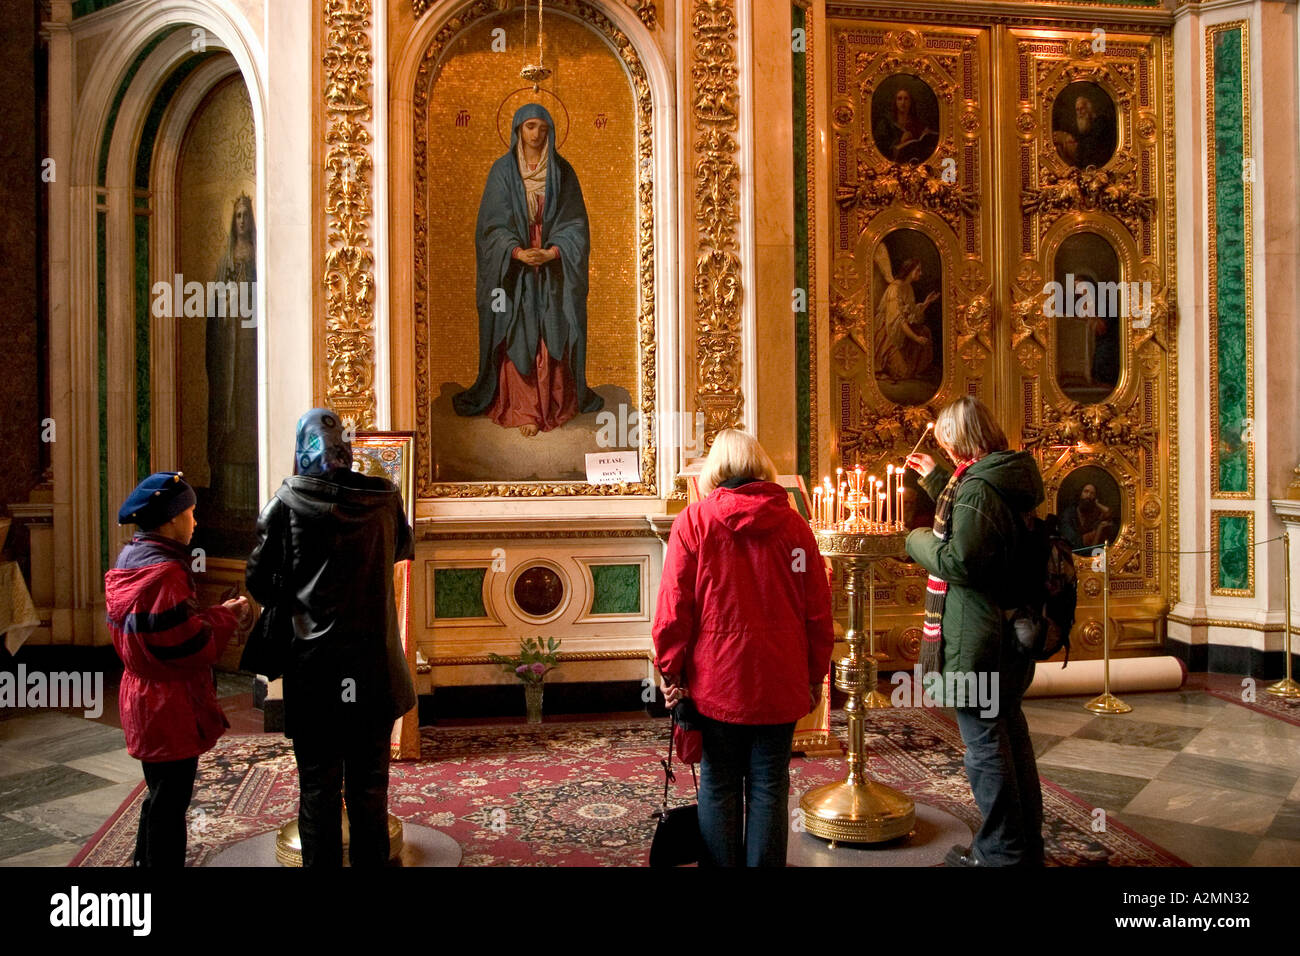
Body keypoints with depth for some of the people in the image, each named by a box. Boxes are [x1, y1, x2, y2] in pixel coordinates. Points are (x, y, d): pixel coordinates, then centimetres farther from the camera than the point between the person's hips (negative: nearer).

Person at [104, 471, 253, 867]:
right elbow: (194, 647, -24)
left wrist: (218, 615, 3)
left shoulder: (130, 561, 7)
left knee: (160, 795, 24)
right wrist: (227, 616, -10)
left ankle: (145, 859, 38)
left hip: (143, 698, 10)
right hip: (170, 707, -10)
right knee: (169, 804, 4)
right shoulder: (163, 572, -24)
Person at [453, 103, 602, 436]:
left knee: (553, 338, 2)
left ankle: (555, 405, 11)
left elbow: (574, 222, 1)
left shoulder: (562, 171, 4)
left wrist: (553, 251, -16)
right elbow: (494, 222, -3)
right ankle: (523, 410, 1)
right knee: (518, 340, -4)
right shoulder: (502, 170, 1)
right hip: (514, 267, -1)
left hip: (555, 267, 1)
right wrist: (518, 252, -19)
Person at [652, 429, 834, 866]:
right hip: (781, 683, 2)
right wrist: (815, 677, 12)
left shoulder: (694, 520, -6)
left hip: (716, 682, -1)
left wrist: (672, 671, 2)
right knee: (769, 789, 10)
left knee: (719, 790, 11)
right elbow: (818, 611, 2)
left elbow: (674, 606, -8)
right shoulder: (794, 523, 0)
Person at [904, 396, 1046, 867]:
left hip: (976, 641, -10)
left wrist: (919, 541, -7)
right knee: (1011, 735, 19)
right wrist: (936, 479, 27)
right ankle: (1027, 842, 32)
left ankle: (1001, 852, 13)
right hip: (1012, 630, 10)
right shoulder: (1009, 479, 9)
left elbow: (959, 560, -25)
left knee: (985, 745, 2)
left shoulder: (977, 487, -21)